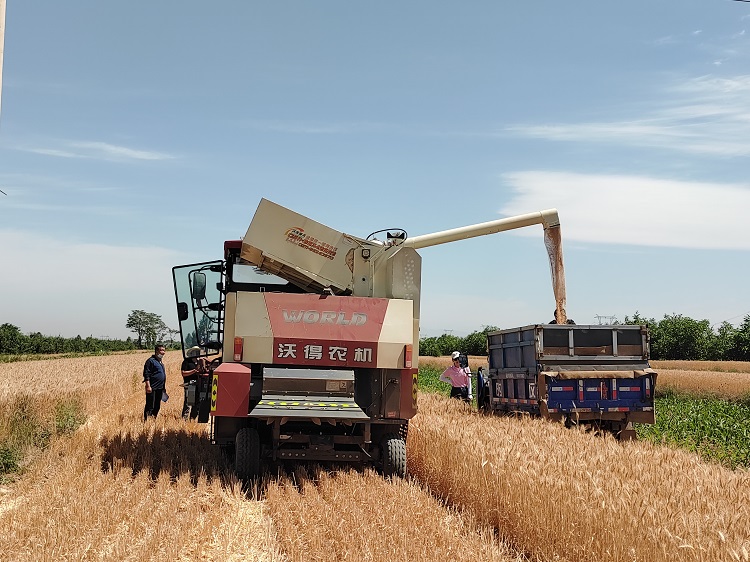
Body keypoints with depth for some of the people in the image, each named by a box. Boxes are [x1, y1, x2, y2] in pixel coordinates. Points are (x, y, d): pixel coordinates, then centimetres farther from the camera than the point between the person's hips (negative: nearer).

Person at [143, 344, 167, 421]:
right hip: (152, 388, -9)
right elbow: (146, 374, -14)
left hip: (160, 388, 9)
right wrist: (148, 386, -20)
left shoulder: (160, 362, 19)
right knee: (150, 406, -7)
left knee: (157, 406, 12)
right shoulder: (151, 361, -9)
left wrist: (164, 386, 23)